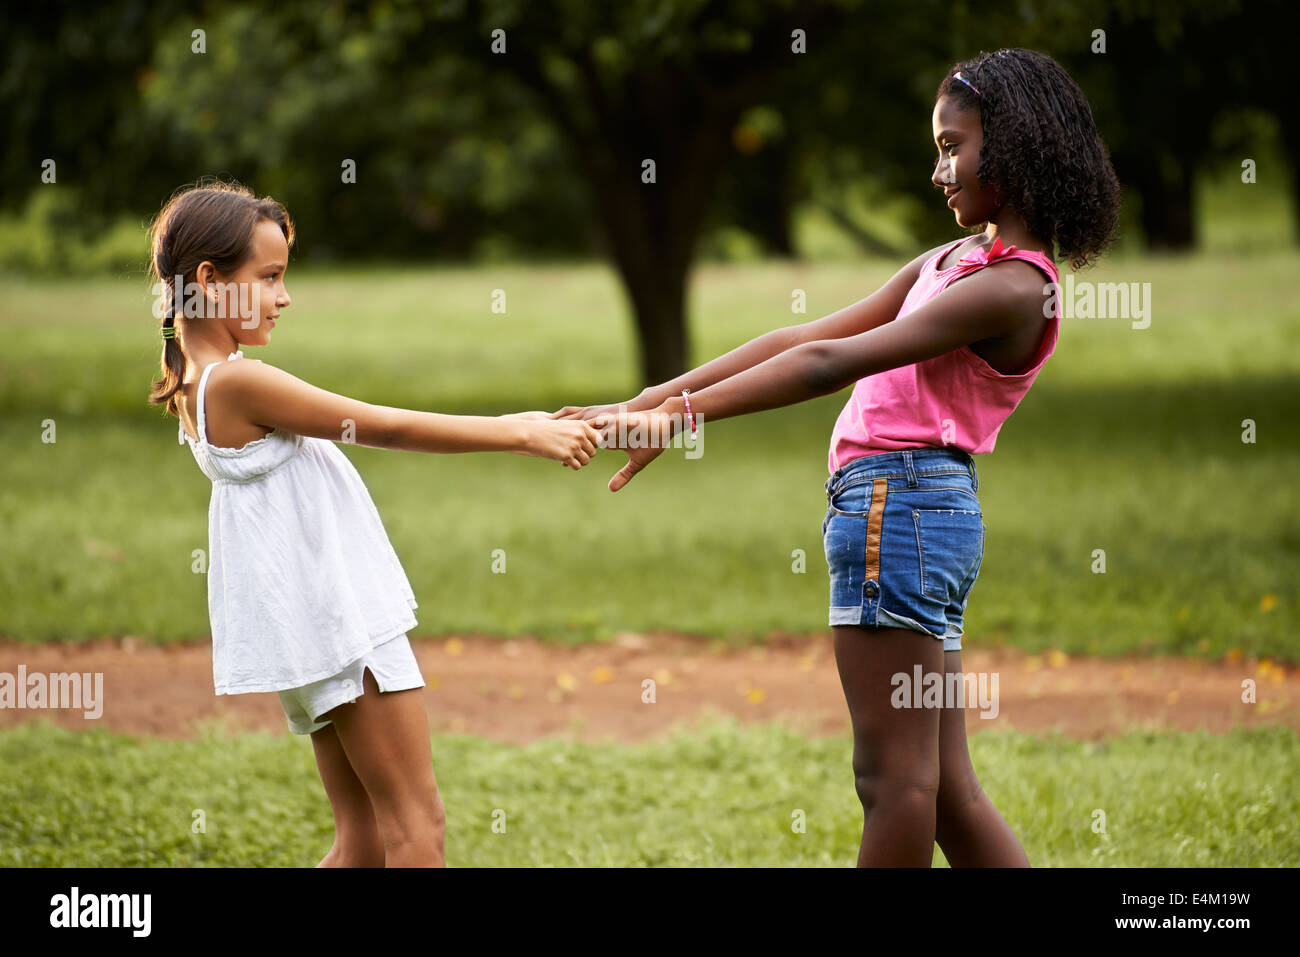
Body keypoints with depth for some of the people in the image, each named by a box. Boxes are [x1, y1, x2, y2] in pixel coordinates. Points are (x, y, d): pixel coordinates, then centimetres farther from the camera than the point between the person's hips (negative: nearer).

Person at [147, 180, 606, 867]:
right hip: (341, 624, -10)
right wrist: (520, 435, -10)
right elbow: (386, 428, -15)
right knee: (417, 826, -4)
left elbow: (367, 427, 13)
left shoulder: (201, 385, 12)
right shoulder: (238, 381, -17)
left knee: (364, 842, 12)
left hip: (312, 627, 10)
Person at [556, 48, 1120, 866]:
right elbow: (807, 337, 16)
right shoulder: (952, 263, 18)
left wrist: (683, 414, -17)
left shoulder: (1010, 290, -11)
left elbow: (831, 364, -16)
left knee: (896, 779, -5)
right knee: (949, 789, 10)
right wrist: (661, 395, 11)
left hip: (902, 501, -10)